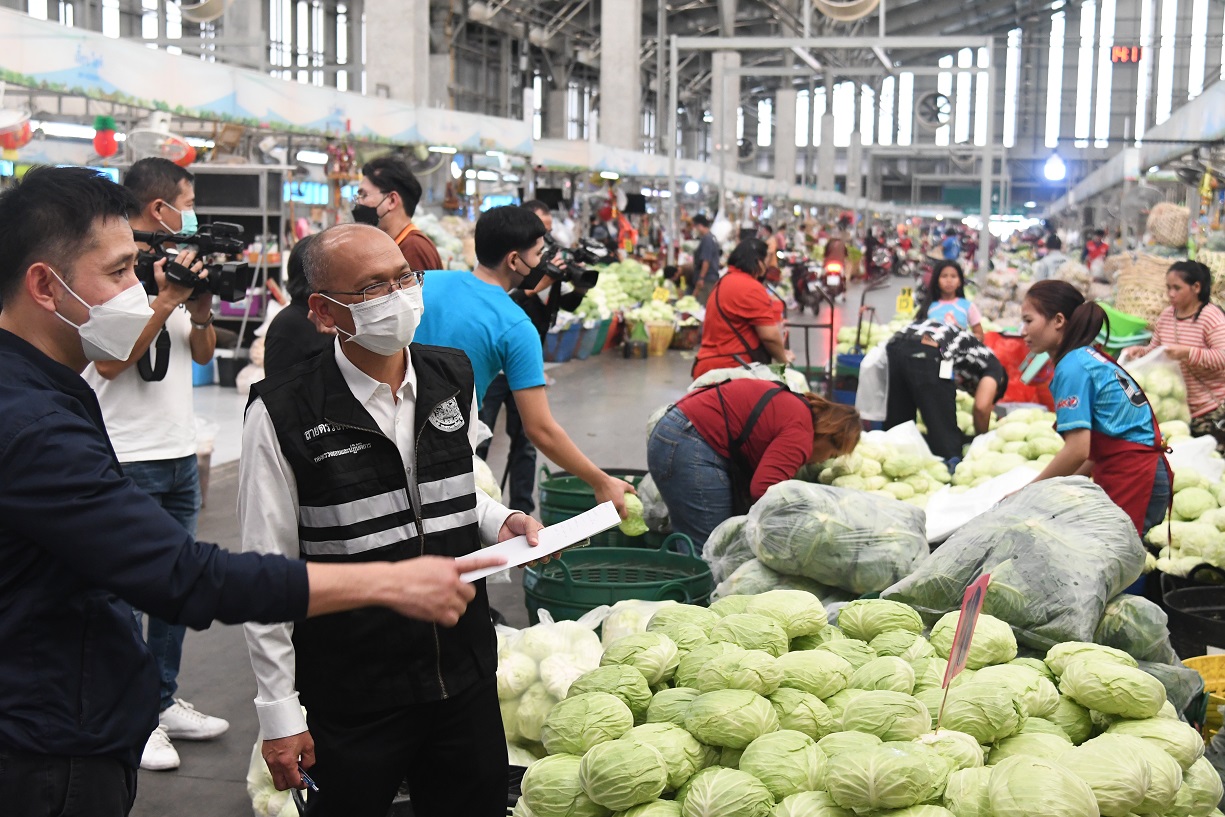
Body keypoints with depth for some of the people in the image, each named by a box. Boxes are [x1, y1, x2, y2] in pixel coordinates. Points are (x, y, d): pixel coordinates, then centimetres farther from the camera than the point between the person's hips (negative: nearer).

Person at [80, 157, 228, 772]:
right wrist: (167, 300, -20)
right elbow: (109, 361, -21)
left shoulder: (176, 265, 11)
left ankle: (164, 702, 26)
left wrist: (201, 311, -4)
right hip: (127, 460, -8)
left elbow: (203, 354, 16)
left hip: (178, 453, 8)